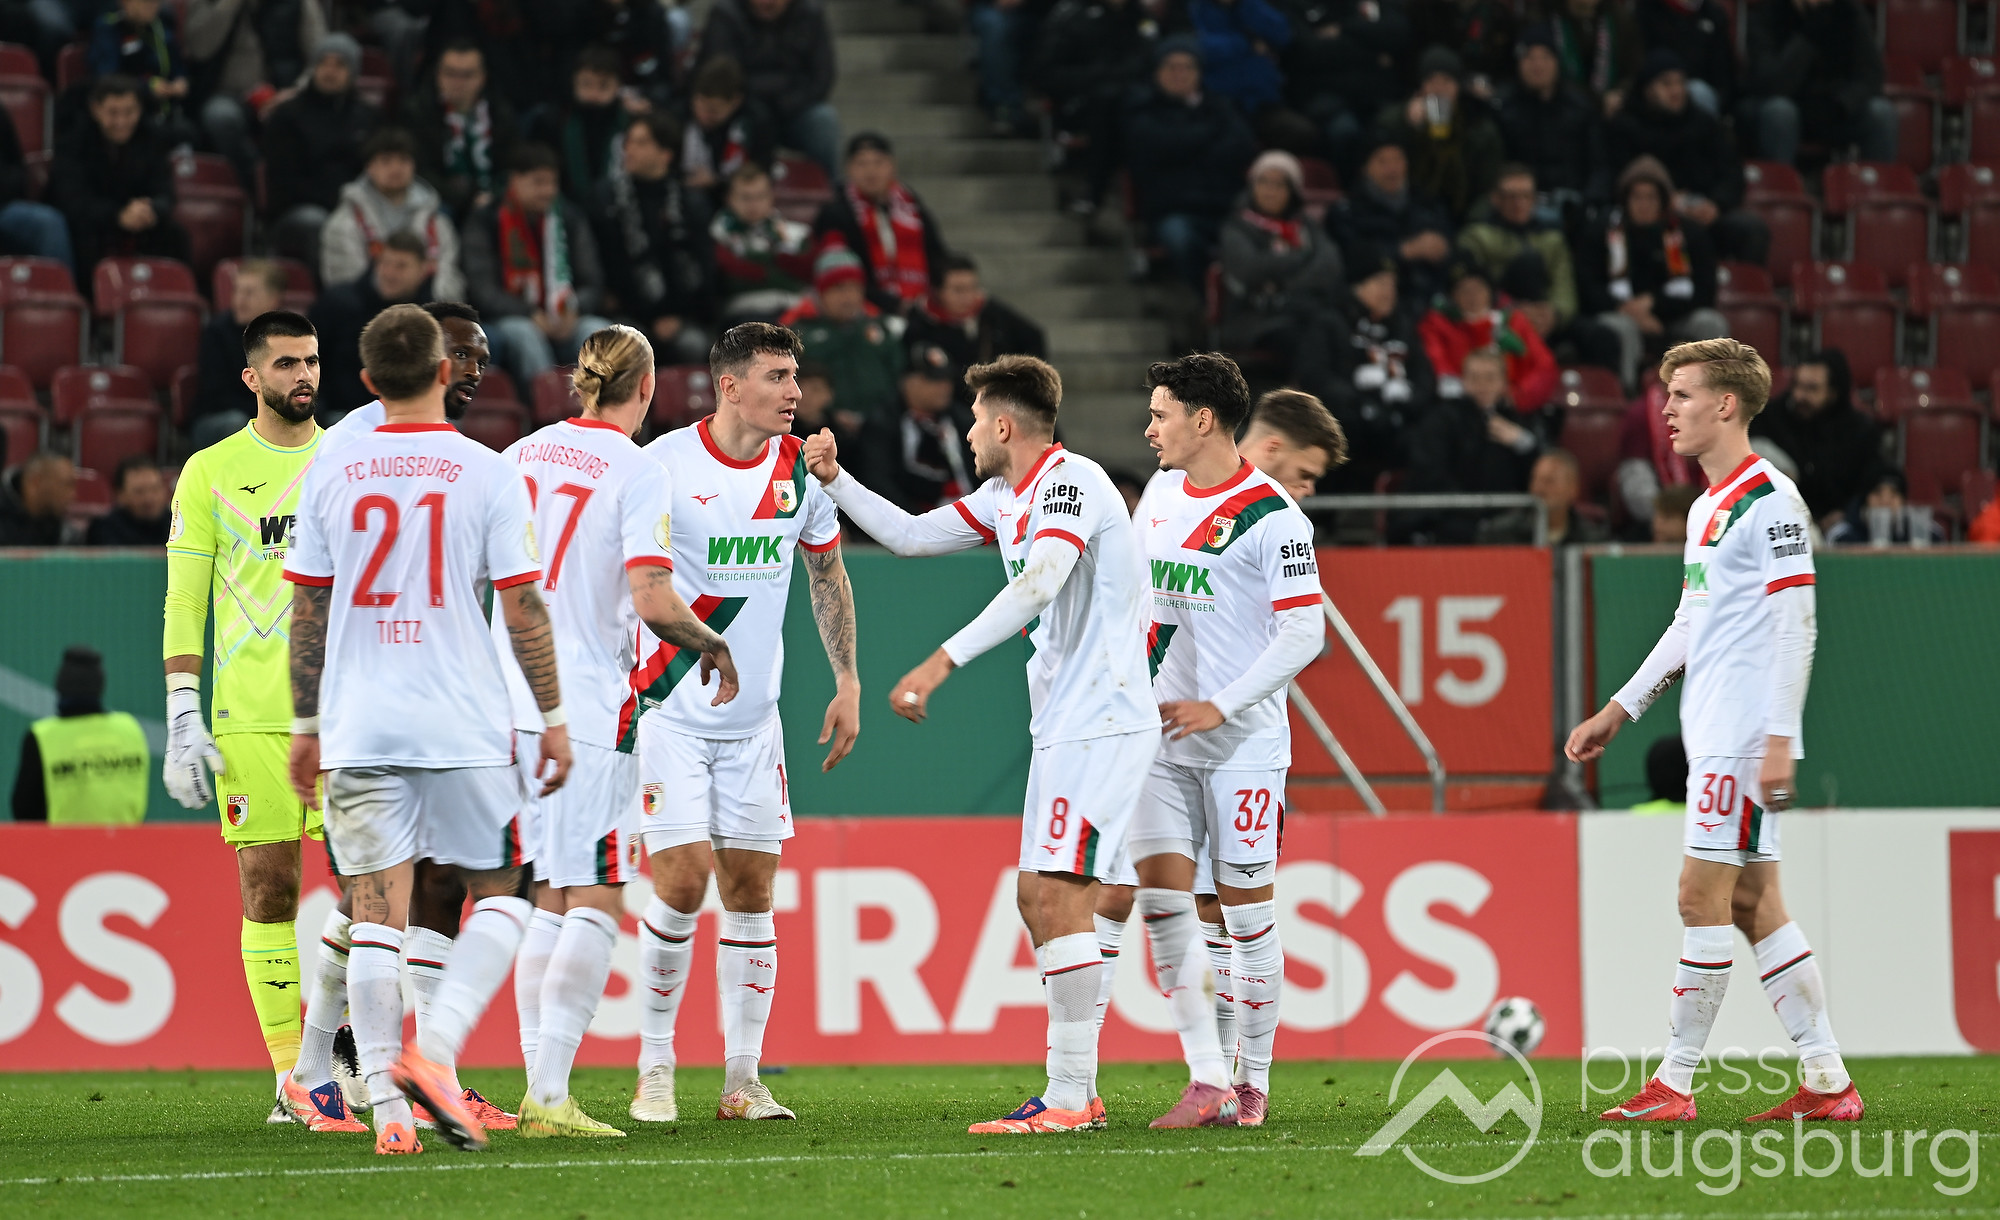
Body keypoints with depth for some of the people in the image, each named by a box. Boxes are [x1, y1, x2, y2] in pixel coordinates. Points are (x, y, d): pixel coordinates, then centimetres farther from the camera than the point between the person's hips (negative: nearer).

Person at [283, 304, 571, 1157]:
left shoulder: (330, 476, 4)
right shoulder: (487, 474, -3)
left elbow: (307, 612, 9)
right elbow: (522, 609, -3)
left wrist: (305, 724, 18)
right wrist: (553, 717, 6)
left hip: (359, 727, 2)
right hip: (465, 726, -2)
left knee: (376, 914, 2)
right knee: (498, 893, 12)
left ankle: (386, 1106, -4)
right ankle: (436, 1050, -6)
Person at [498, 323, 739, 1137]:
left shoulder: (519, 457, 10)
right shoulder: (637, 474, -9)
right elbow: (653, 603, -18)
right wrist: (712, 645, 1)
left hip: (514, 703, 7)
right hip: (592, 705, -7)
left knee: (549, 900, 13)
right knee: (595, 902, -4)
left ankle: (538, 1085, 11)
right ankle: (551, 1095, -12)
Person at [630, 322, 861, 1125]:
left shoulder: (800, 468, 3)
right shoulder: (662, 467, -12)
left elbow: (827, 573, 17)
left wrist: (847, 680, 13)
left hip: (753, 719, 5)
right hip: (669, 713, -5)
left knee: (750, 889, 3)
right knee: (682, 880, -12)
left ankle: (742, 1079, 8)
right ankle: (655, 1067, 3)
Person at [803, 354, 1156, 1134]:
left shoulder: (1070, 482, -13)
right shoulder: (1004, 498, 17)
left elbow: (1037, 585, -28)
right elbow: (909, 536, 29)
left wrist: (941, 663, -32)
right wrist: (835, 481, 19)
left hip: (1100, 721, -10)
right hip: (1064, 726, 10)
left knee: (1057, 894, -14)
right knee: (1040, 900, 8)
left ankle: (1069, 1096, -15)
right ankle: (1077, 1091, 11)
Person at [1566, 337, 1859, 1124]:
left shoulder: (1768, 500, -11)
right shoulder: (1709, 506, 18)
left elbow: (1796, 624, -16)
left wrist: (1779, 738, -22)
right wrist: (1621, 710, 27)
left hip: (1745, 739, -10)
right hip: (1712, 735, 10)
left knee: (1702, 897, -8)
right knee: (1753, 905, 8)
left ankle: (1675, 1084, -4)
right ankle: (1826, 1082, 9)